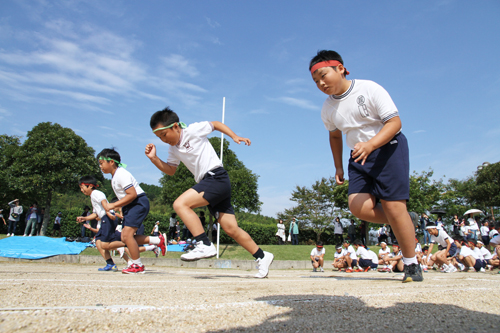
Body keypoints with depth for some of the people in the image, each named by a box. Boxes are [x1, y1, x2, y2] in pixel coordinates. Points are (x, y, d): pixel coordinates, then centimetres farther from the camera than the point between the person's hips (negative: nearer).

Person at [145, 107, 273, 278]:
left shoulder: (193, 130, -5)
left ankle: (205, 245, -18)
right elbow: (170, 170, 23)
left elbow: (216, 124, 8)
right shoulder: (173, 149, 16)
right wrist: (154, 158, 9)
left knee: (180, 204, -20)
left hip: (217, 177, -8)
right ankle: (262, 257, 17)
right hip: (206, 184, 8)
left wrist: (235, 137, 1)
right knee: (231, 229, 5)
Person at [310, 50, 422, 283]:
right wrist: (338, 167, 19)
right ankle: (405, 223, 13)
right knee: (358, 206, -15)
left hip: (388, 147, -5)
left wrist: (370, 144, -34)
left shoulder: (369, 89, -13)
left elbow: (394, 122, -18)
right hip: (359, 157, 5)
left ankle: (412, 266, 8)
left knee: (393, 206, -11)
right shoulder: (327, 109, 4)